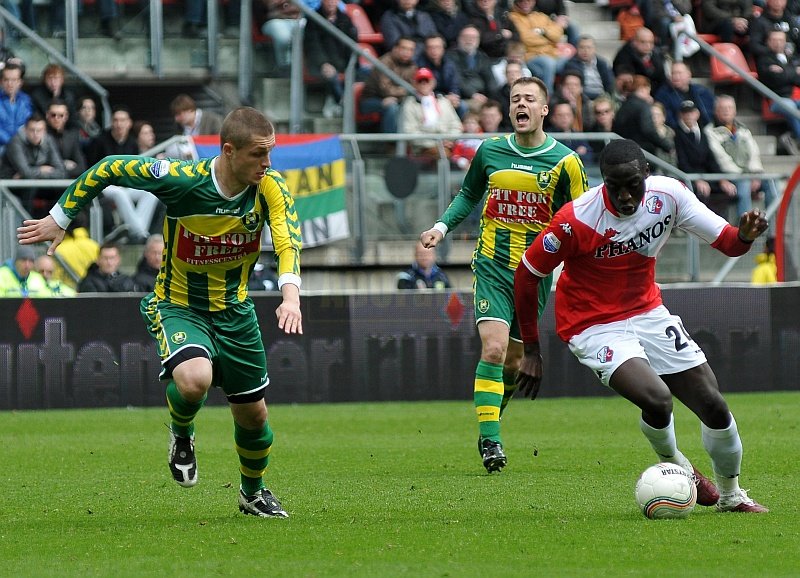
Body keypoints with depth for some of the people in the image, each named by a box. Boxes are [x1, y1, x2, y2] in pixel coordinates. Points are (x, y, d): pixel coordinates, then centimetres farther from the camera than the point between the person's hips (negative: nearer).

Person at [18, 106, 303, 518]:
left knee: (252, 414, 12)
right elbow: (107, 170, -13)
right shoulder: (181, 179, -25)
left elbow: (287, 240, -27)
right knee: (194, 380, -34)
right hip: (178, 304, -4)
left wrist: (290, 296, -47)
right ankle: (181, 433, 2)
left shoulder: (270, 187, -17)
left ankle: (253, 492, 42)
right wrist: (59, 220, -5)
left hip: (235, 310, 4)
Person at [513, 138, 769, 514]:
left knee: (714, 407, -1)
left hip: (648, 313, 5)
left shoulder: (668, 195, -11)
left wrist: (746, 234, -28)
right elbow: (527, 274, -11)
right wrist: (531, 350, -7)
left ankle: (730, 494, 26)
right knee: (657, 399, -27)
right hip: (594, 326, -5)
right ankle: (675, 466, 7)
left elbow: (727, 243, -3)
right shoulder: (576, 220, -23)